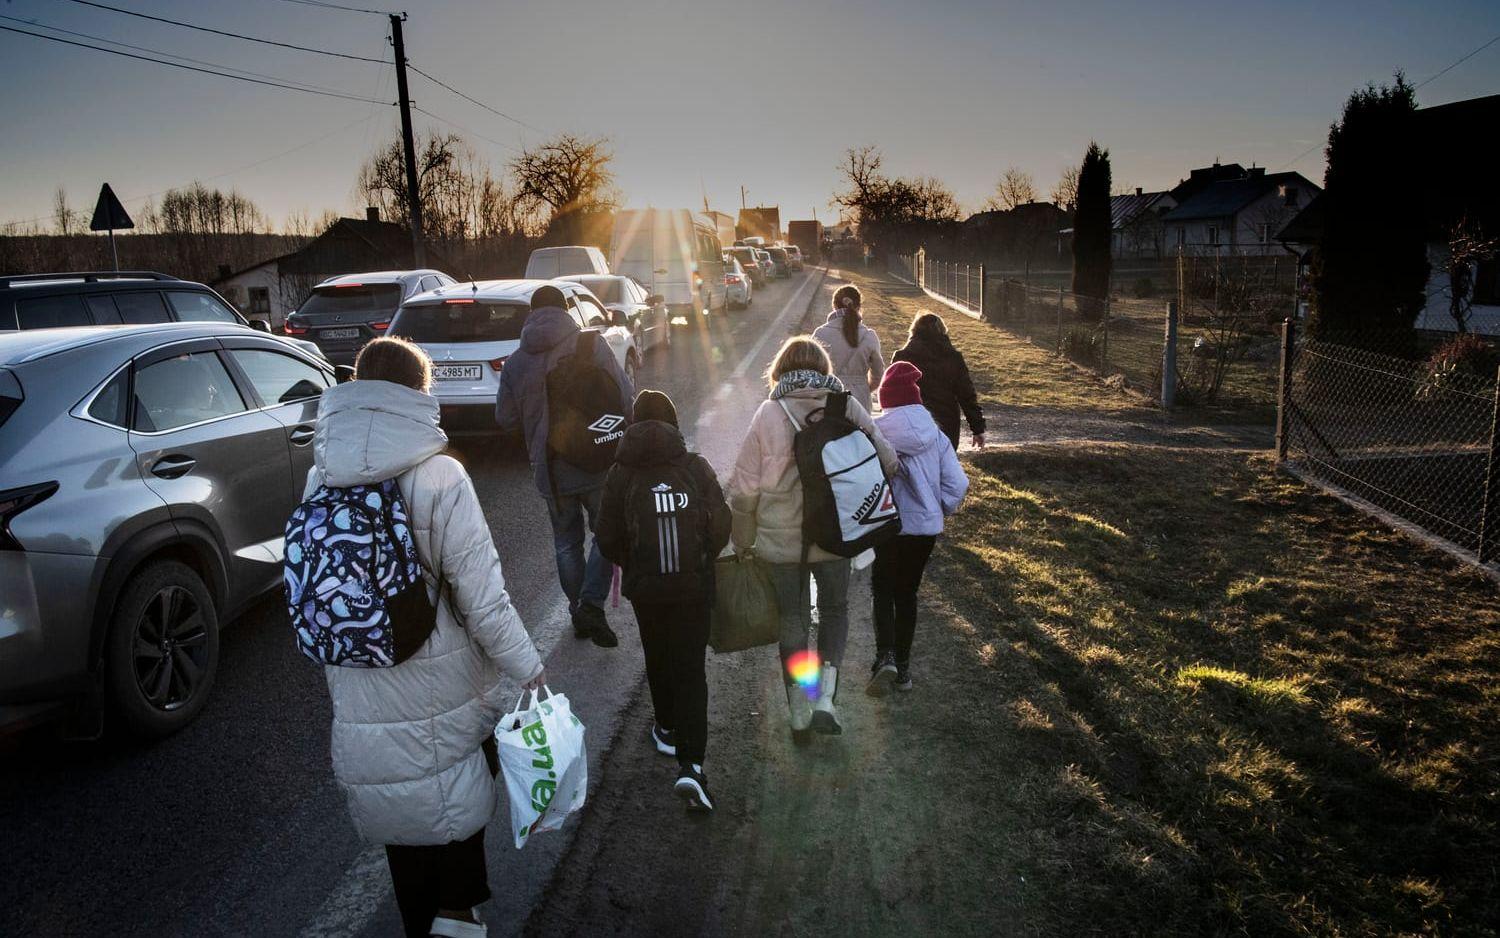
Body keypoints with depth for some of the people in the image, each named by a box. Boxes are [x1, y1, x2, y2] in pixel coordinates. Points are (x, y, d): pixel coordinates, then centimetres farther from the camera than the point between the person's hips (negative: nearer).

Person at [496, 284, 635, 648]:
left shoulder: (516, 362, 0)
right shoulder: (590, 345, -7)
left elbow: (506, 420, 7)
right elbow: (626, 398, -9)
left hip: (549, 470, 3)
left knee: (566, 542, 17)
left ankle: (579, 610, 23)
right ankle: (591, 604, -4)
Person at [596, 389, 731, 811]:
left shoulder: (620, 475, -5)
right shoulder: (696, 467, -6)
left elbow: (609, 541, -4)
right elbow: (721, 527, -7)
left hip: (646, 588, 1)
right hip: (695, 585, -1)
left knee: (658, 659, 23)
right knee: (690, 669, 2)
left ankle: (668, 729, 40)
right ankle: (690, 763, -8)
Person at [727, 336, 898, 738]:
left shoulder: (769, 413, -9)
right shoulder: (846, 406, -6)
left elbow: (744, 487, -7)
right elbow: (887, 461, -4)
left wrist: (743, 541, 6)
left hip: (781, 538, 0)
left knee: (793, 619, 14)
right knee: (835, 611, 21)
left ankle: (799, 716, 24)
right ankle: (825, 698, 6)